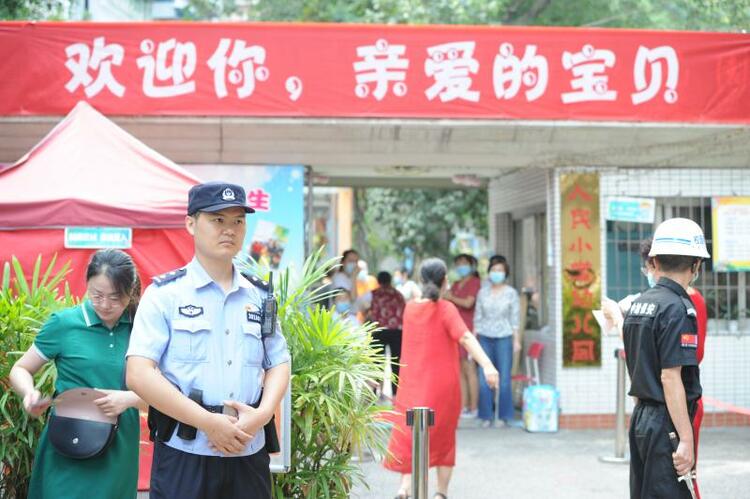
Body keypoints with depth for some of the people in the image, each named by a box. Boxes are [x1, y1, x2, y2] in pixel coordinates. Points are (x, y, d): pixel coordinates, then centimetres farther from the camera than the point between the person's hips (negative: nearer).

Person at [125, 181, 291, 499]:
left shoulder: (260, 297, 12)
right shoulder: (165, 294, -3)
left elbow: (278, 363, 15)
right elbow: (139, 375, -11)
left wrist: (262, 413, -7)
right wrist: (208, 422, -16)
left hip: (249, 455, 4)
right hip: (184, 455, -4)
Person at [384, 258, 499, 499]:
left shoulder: (409, 308, 5)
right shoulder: (446, 309, -9)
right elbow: (465, 337, -24)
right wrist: (487, 365, -34)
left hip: (413, 386, 3)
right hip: (443, 386, -3)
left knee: (408, 437, 2)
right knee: (444, 439, 14)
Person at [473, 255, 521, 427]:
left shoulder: (511, 293, 3)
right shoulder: (483, 293, 9)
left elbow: (515, 318, 3)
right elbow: (477, 317, 11)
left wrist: (516, 340, -2)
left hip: (504, 338, -2)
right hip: (485, 337, 2)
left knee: (504, 378, -2)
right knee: (484, 379, 0)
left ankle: (504, 416, 9)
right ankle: (487, 416, 9)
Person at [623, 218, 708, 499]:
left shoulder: (637, 304, 11)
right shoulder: (678, 308, -15)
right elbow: (670, 378, -20)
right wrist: (687, 440, -20)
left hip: (640, 417, 9)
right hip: (667, 423, -9)